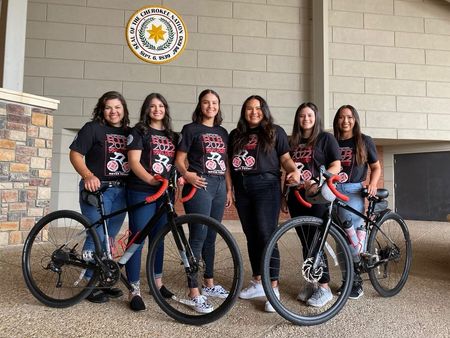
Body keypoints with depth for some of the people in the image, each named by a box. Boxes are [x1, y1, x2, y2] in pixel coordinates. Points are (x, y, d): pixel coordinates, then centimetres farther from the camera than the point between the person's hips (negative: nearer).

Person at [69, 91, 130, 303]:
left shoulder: (129, 132, 14)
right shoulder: (93, 128, -1)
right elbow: (75, 154, -5)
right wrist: (88, 176, -22)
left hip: (121, 190, 5)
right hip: (97, 189, -5)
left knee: (109, 238, 13)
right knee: (96, 237, -3)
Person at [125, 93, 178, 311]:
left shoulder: (172, 135, 16)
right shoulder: (139, 131, 0)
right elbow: (134, 161, -10)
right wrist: (150, 179, -27)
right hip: (141, 191, -5)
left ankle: (157, 281, 30)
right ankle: (134, 291, 4)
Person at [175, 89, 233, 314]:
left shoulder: (222, 132, 16)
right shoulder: (191, 129, 1)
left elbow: (226, 163, 17)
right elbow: (179, 159, -4)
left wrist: (229, 189, 12)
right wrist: (187, 175, -23)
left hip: (219, 186, 6)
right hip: (199, 185, -5)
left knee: (211, 237, 13)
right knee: (198, 237, -7)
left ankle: (209, 284, 27)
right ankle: (194, 293, 0)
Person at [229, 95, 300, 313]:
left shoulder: (275, 132, 6)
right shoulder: (235, 135, 15)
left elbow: (285, 158, 3)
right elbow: (229, 163, 13)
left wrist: (294, 170, -18)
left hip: (266, 186, -4)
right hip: (242, 189, 4)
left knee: (266, 236, -11)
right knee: (251, 237, 10)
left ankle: (273, 288, -3)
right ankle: (257, 283, 23)